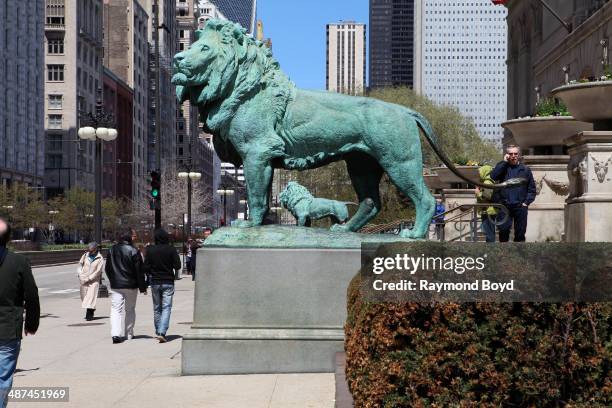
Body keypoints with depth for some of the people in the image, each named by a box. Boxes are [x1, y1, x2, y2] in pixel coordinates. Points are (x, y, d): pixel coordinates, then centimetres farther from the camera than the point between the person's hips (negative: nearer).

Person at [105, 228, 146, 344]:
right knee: (130, 310, 12)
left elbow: (107, 268, 12)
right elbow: (139, 271, -10)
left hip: (115, 285, 3)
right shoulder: (134, 251, -11)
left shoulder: (112, 250, 3)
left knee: (116, 309, 1)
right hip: (131, 285, -2)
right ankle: (129, 334, 17)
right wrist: (142, 287, -3)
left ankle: (116, 334, -14)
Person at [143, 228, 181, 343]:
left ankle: (158, 332, 22)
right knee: (166, 308, -3)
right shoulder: (171, 249, -7)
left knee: (157, 308, 15)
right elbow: (177, 265, -9)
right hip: (168, 282, -2)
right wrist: (175, 274, 11)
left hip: (155, 282, 2)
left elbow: (146, 268, -3)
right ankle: (162, 332, -17)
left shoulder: (150, 250, -2)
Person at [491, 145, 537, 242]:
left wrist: (526, 202, -3)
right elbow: (493, 176, -12)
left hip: (520, 206, 1)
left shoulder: (525, 170, 10)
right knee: (503, 230, -8)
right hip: (504, 205, -1)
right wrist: (504, 162, -7)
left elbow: (532, 189, 9)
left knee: (520, 232, 3)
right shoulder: (502, 168, 10)